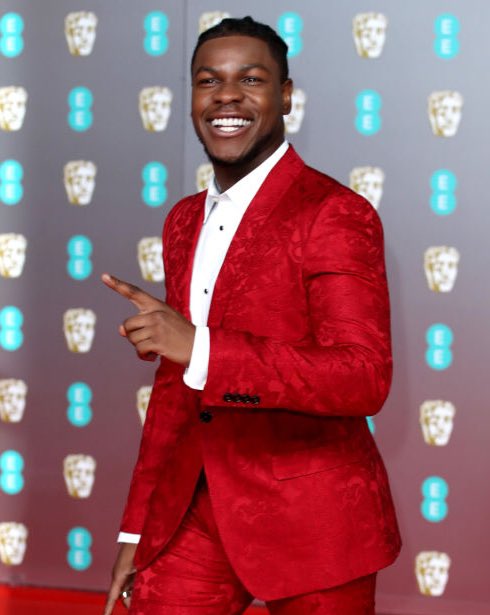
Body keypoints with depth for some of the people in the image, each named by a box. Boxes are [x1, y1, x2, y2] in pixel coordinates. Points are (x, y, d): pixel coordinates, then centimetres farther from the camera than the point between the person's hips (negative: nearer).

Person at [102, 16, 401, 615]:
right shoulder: (185, 220, 12)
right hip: (199, 513, 6)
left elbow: (365, 377, -21)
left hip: (312, 520, -6)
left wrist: (201, 348, -29)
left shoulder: (335, 214, -12)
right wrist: (139, 528, 16)